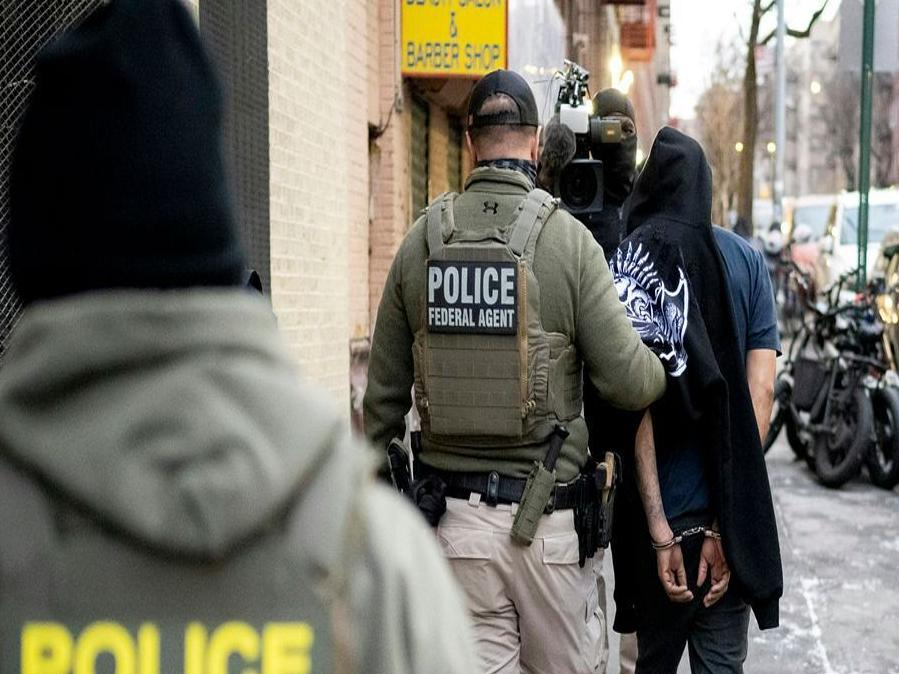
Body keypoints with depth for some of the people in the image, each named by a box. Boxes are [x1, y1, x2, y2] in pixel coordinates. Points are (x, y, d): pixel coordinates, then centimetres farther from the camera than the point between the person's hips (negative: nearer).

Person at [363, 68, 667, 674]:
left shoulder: (421, 240, 1)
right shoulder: (568, 238, -8)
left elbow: (386, 391, 6)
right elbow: (630, 381, -11)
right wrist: (665, 373, 12)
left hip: (452, 515, 3)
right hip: (546, 512, -2)